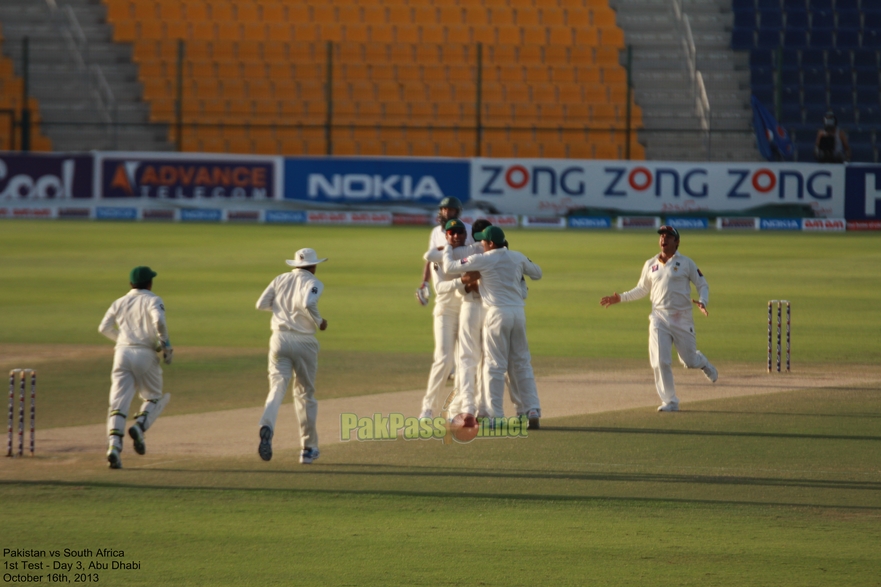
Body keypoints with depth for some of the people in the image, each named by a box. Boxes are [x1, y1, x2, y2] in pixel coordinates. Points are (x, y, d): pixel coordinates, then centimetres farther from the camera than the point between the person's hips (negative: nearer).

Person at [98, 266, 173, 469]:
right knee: (154, 397, 16)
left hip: (122, 353, 3)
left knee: (118, 401, -3)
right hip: (145, 354, -3)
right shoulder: (153, 300, 3)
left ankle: (114, 445, -21)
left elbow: (104, 328, 14)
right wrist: (165, 344, -6)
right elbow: (159, 321, -16)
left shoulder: (119, 303, 16)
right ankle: (140, 426, -12)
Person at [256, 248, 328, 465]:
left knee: (277, 387, -6)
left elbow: (261, 304, 7)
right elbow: (307, 303, -23)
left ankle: (267, 427, -37)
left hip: (280, 339, 3)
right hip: (304, 341, -3)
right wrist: (319, 322, -7)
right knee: (305, 394, 11)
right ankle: (308, 448, 16)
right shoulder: (313, 283, -3)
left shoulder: (280, 280, 11)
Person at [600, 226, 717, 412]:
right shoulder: (650, 265, 10)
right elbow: (642, 290, 21)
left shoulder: (686, 263, -1)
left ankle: (703, 363, 43)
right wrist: (621, 298, 9)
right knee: (660, 362, -9)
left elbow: (702, 284, 3)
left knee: (689, 361, 6)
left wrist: (702, 301, -16)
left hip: (682, 318, -2)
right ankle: (670, 402, -1)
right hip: (659, 318, 2)